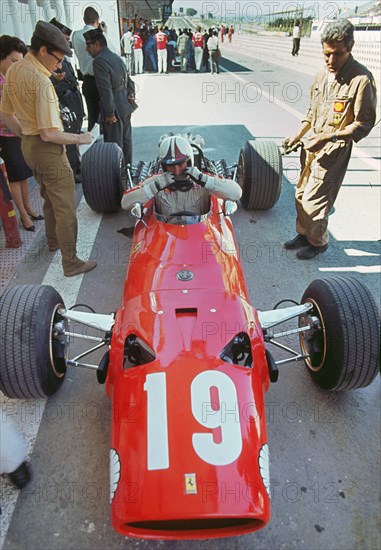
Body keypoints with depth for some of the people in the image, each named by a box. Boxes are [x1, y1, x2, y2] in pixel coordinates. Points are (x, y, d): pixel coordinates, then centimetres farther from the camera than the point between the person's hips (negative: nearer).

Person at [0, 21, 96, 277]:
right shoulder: (42, 82, -24)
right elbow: (49, 134, -26)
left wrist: (25, 133, 21)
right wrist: (80, 138, -14)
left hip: (28, 145, 9)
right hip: (48, 150, -9)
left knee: (49, 199, 26)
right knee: (66, 208, -2)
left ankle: (53, 240, 45)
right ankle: (71, 263, 6)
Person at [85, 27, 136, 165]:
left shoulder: (99, 61, -16)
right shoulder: (116, 57, 14)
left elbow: (106, 90, -22)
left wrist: (110, 113, -18)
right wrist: (131, 94, 7)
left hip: (115, 109, -9)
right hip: (126, 106, 9)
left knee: (114, 144, -3)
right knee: (126, 140, 17)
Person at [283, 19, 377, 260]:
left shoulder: (361, 79, -18)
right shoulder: (323, 75, 4)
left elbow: (363, 124, -17)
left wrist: (328, 137, -25)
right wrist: (298, 136, 9)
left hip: (334, 151, -7)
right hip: (315, 145, 7)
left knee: (313, 201, -3)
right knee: (302, 194, 15)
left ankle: (319, 242, 20)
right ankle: (304, 234, 35)